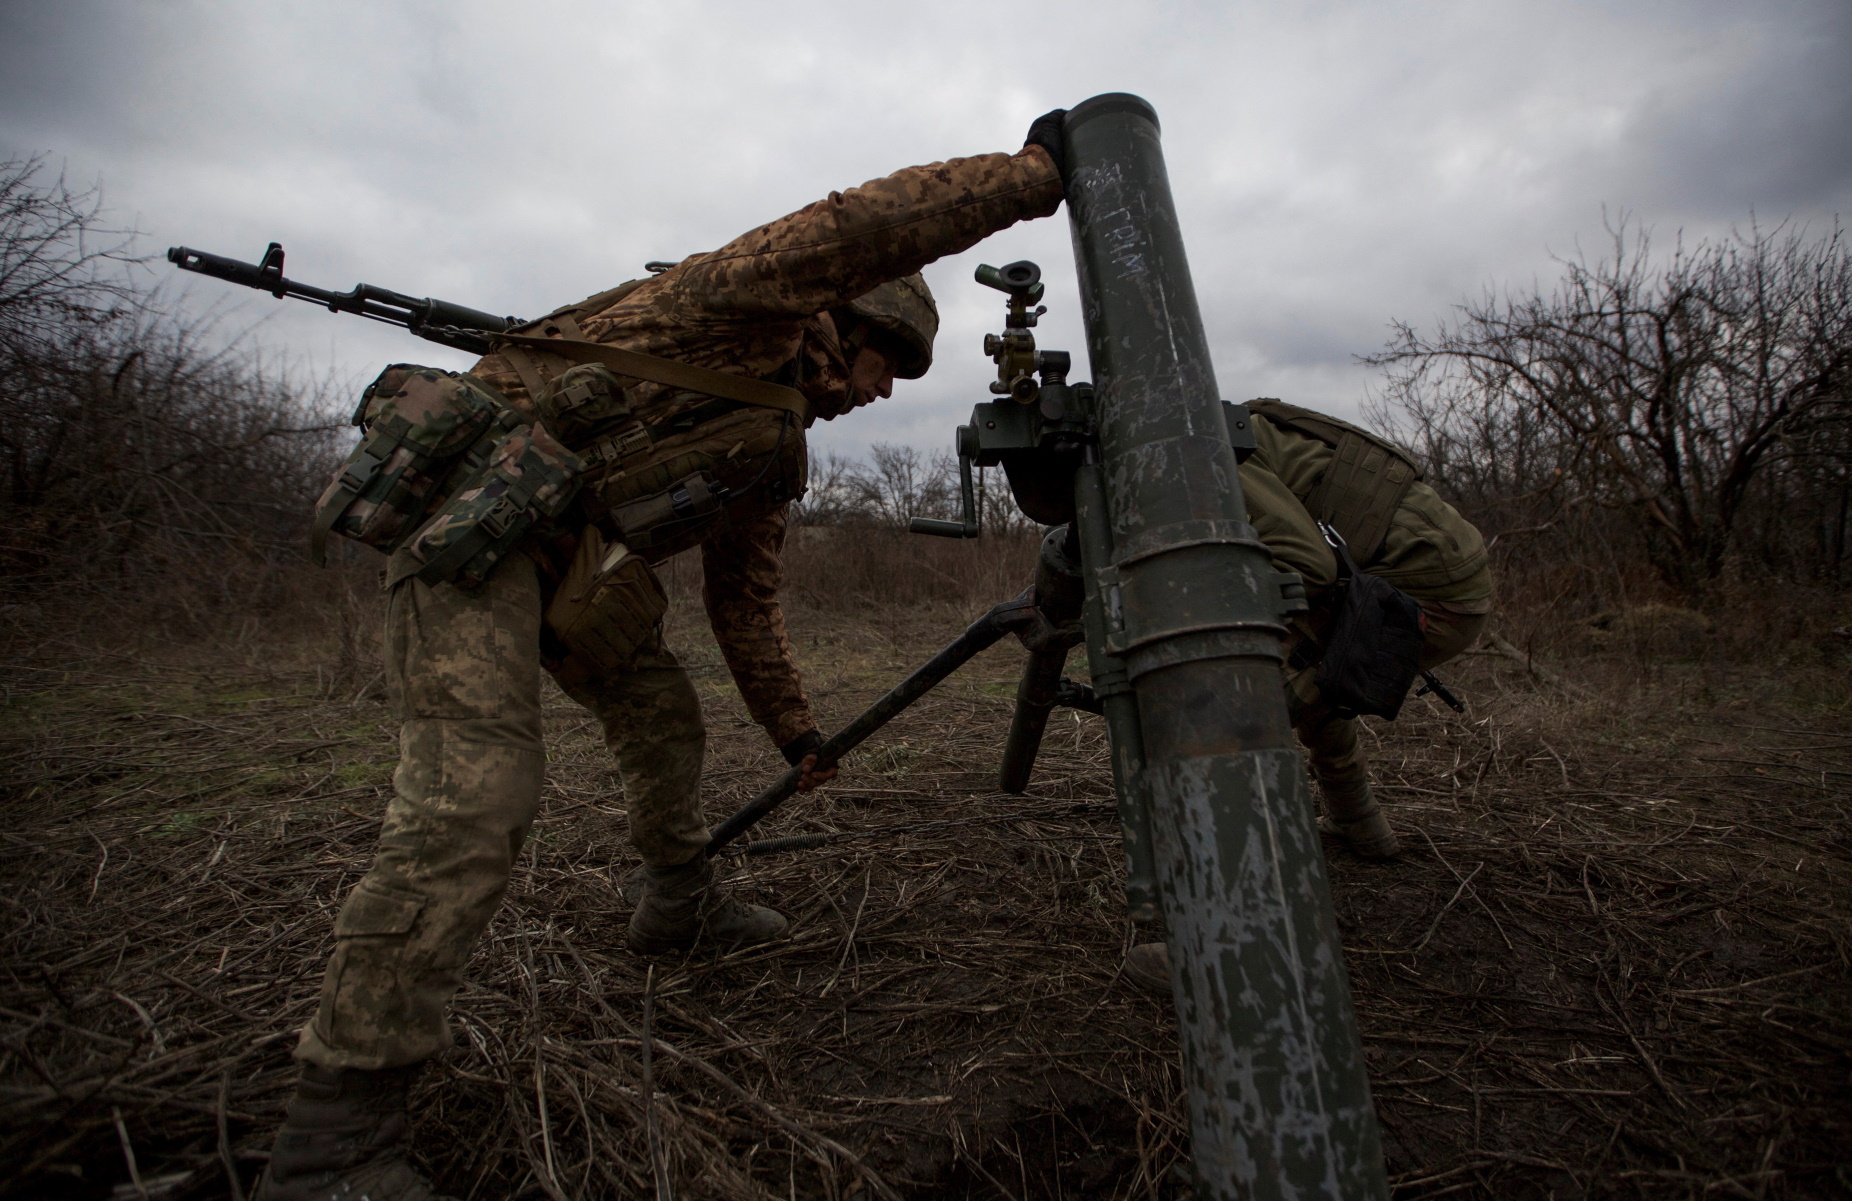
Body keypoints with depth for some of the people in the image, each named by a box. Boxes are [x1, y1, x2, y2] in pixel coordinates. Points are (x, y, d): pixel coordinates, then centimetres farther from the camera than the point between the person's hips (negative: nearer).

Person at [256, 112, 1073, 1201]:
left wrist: (794, 727, 22)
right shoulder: (755, 310, -9)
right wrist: (1034, 172, -16)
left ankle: (682, 903, 40)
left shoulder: (777, 450, 15)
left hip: (570, 557, 10)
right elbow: (863, 226, -29)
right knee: (477, 794, -19)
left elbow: (745, 600, 20)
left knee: (663, 715, 17)